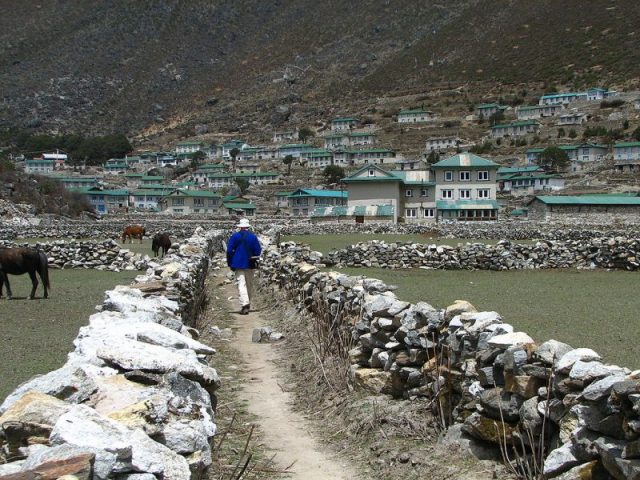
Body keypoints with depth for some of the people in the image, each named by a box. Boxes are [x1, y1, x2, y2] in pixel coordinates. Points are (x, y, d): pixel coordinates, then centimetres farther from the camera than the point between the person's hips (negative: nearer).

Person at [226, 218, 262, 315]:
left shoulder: (235, 236, -4)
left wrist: (230, 263, 3)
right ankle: (247, 304, 23)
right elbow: (258, 251, 2)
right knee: (249, 284, 14)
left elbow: (229, 250, -5)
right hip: (250, 264, 2)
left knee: (241, 284, -7)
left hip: (239, 263, -2)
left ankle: (244, 304, -23)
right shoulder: (253, 236, 0)